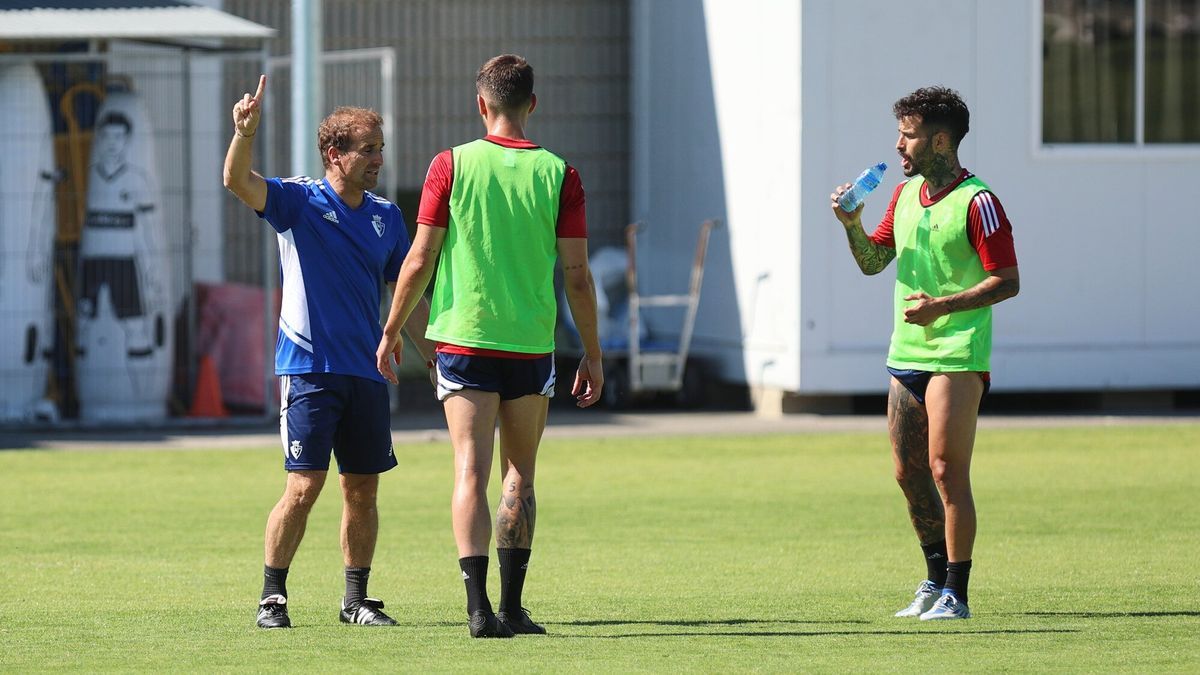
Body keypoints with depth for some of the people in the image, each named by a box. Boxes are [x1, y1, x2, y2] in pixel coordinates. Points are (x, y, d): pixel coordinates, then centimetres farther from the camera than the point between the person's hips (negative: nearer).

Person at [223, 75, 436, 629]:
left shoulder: (386, 218, 12)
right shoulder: (300, 201, -3)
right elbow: (237, 181, -19)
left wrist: (432, 357, 17)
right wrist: (244, 133, -37)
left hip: (367, 371, 5)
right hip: (308, 369, -5)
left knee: (362, 490, 7)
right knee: (304, 486, -10)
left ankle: (356, 599, 17)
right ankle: (272, 596, 1)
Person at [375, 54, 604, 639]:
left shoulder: (451, 166, -3)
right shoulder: (558, 174, -2)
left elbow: (420, 261, -2)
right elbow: (576, 274, -1)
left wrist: (391, 331, 10)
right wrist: (592, 352, 8)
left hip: (464, 343, -1)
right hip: (531, 345, 1)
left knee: (471, 473, -3)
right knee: (519, 476, 13)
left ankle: (478, 605, -15)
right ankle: (510, 607, 13)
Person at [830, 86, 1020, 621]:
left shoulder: (977, 203, -11)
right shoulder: (904, 195, 14)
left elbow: (1007, 281, -13)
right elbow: (873, 262, 21)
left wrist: (942, 306, -21)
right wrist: (852, 225, 2)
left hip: (957, 356, -8)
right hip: (906, 355, 8)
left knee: (946, 472, -10)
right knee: (908, 473, 12)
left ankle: (955, 595, -6)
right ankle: (937, 578, 27)